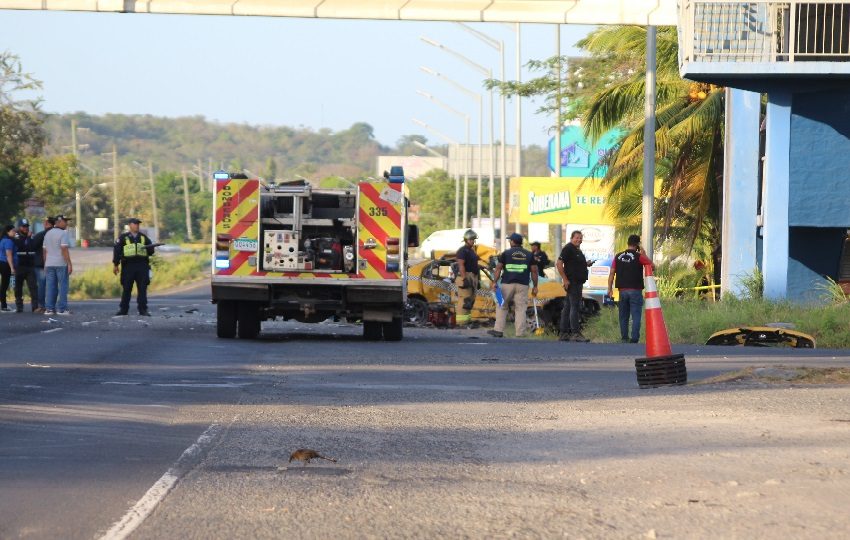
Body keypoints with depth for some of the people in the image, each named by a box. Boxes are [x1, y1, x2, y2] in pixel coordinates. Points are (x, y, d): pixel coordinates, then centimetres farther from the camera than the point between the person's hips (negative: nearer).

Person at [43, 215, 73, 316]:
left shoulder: (48, 234, 14)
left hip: (49, 264, 7)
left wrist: (45, 264, 21)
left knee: (50, 287, 7)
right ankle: (61, 309, -6)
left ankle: (49, 308, 4)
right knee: (62, 286, -3)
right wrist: (69, 264, -15)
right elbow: (64, 250, -16)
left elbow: (44, 250, 15)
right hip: (61, 264, -6)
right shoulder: (63, 234, -9)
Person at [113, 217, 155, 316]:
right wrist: (116, 265, -3)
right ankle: (123, 309, 9)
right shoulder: (123, 238, 6)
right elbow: (116, 250, 3)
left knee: (142, 289, -1)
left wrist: (150, 248, -9)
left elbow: (151, 252, 15)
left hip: (142, 266, 2)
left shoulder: (144, 238, 14)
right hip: (128, 266, -2)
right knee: (126, 289, 2)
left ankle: (143, 309, 1)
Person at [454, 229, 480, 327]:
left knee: (470, 300, 11)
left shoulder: (472, 251, 21)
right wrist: (464, 279, -24)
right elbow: (461, 265, -18)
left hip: (472, 277, 10)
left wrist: (476, 280, 24)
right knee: (464, 300, -13)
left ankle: (467, 319, 16)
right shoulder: (462, 251, -10)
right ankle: (462, 320, -15)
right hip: (465, 276, -10)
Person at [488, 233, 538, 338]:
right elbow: (534, 271, 8)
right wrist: (535, 286, 12)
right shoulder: (529, 255, 10)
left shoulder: (506, 253, 4)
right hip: (522, 285, 1)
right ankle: (520, 333, -5)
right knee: (520, 309, 1)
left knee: (502, 307, 9)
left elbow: (498, 268, -1)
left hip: (507, 284, -1)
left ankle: (499, 330, 5)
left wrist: (495, 282, 0)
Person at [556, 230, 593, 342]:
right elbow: (559, 264, -17)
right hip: (572, 282, -10)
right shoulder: (568, 248, -10)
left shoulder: (577, 250, 20)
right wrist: (565, 279, -20)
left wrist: (586, 264, 13)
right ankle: (575, 333, -14)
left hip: (578, 282, 10)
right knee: (575, 307, -12)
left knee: (568, 307, 10)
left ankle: (563, 334, 12)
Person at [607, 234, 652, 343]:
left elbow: (612, 273, 5)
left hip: (622, 290, 4)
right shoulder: (639, 256, -6)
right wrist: (644, 255, 9)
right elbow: (651, 265, 1)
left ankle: (624, 338, 13)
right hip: (635, 290, -4)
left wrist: (610, 288, 8)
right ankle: (634, 339, -12)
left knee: (623, 316, 12)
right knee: (636, 316, -3)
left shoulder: (618, 256, 6)